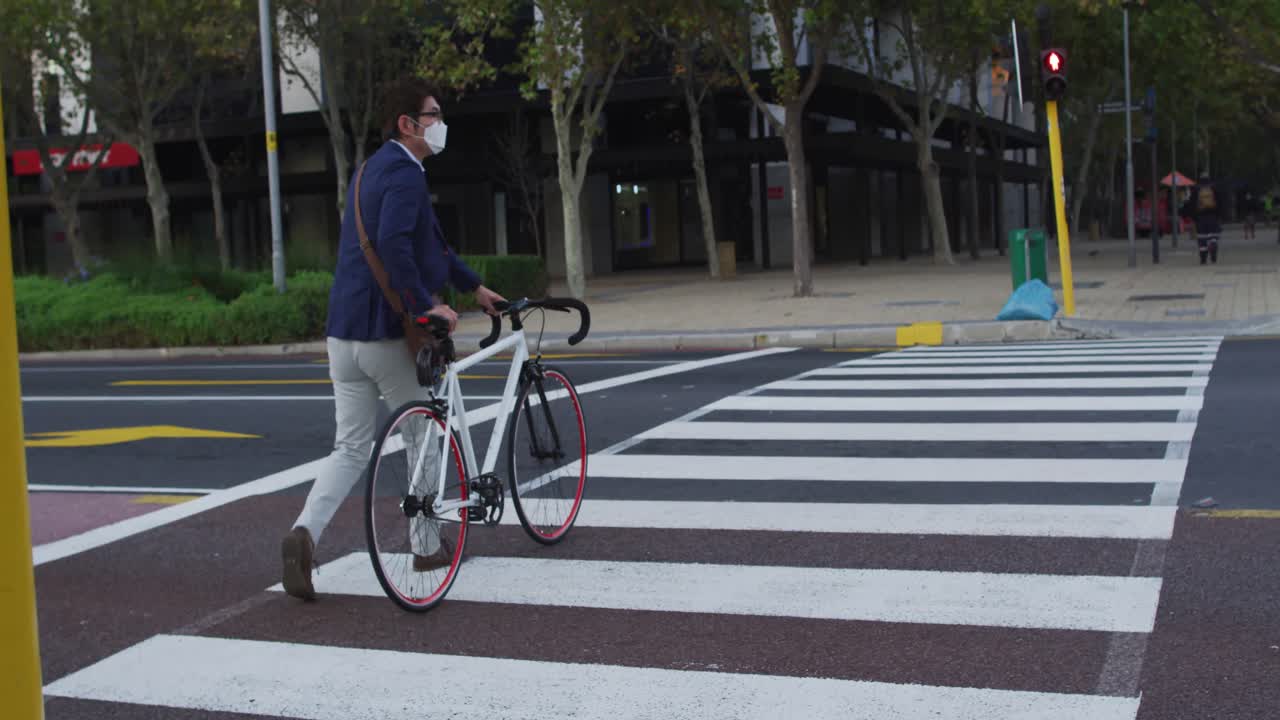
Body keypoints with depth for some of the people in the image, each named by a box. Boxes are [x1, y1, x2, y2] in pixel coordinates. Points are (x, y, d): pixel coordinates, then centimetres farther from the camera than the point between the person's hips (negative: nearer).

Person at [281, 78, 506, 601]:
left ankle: (304, 530, -11)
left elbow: (430, 240, 28)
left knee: (351, 447, 9)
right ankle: (427, 547, 21)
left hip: (344, 331, 8)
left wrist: (474, 287, 33)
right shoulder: (404, 173, -12)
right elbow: (393, 244, -30)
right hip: (386, 332, -8)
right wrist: (426, 305, -25)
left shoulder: (373, 169, 20)